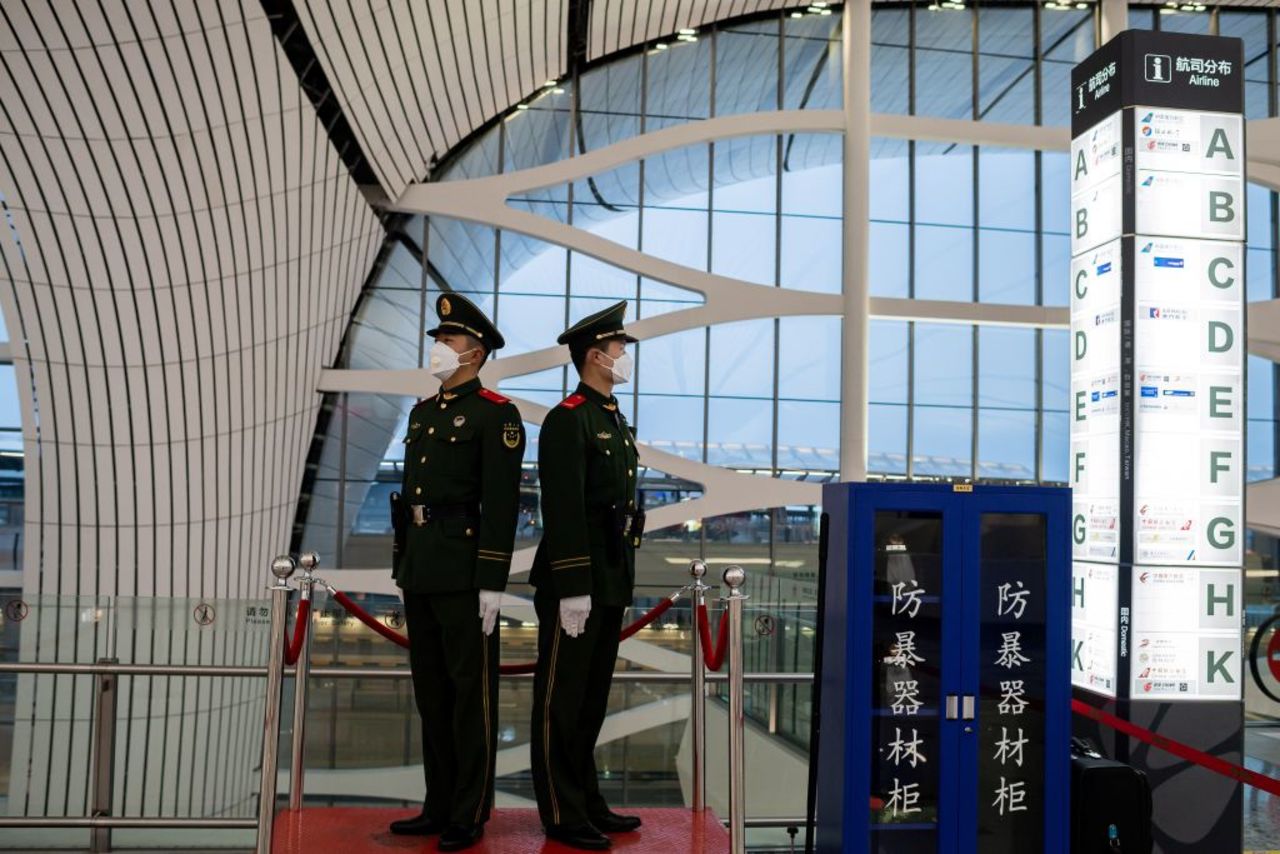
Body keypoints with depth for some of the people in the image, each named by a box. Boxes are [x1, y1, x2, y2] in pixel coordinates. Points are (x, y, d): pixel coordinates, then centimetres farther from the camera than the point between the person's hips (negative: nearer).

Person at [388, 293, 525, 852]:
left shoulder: (496, 414, -8)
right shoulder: (422, 414, 17)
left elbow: (502, 504, -14)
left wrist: (492, 583, -18)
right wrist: (402, 567, 17)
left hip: (464, 572, -8)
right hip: (420, 571, 8)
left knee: (471, 692, 1)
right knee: (431, 691, 13)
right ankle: (439, 805, 25)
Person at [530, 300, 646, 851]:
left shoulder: (616, 421, 16)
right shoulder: (568, 419, -13)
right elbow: (563, 510, -19)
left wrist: (621, 579, 18)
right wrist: (573, 589, -21)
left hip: (612, 582, 9)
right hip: (575, 582, -9)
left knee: (593, 697, 16)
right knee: (562, 699, 2)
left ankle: (587, 802, 27)